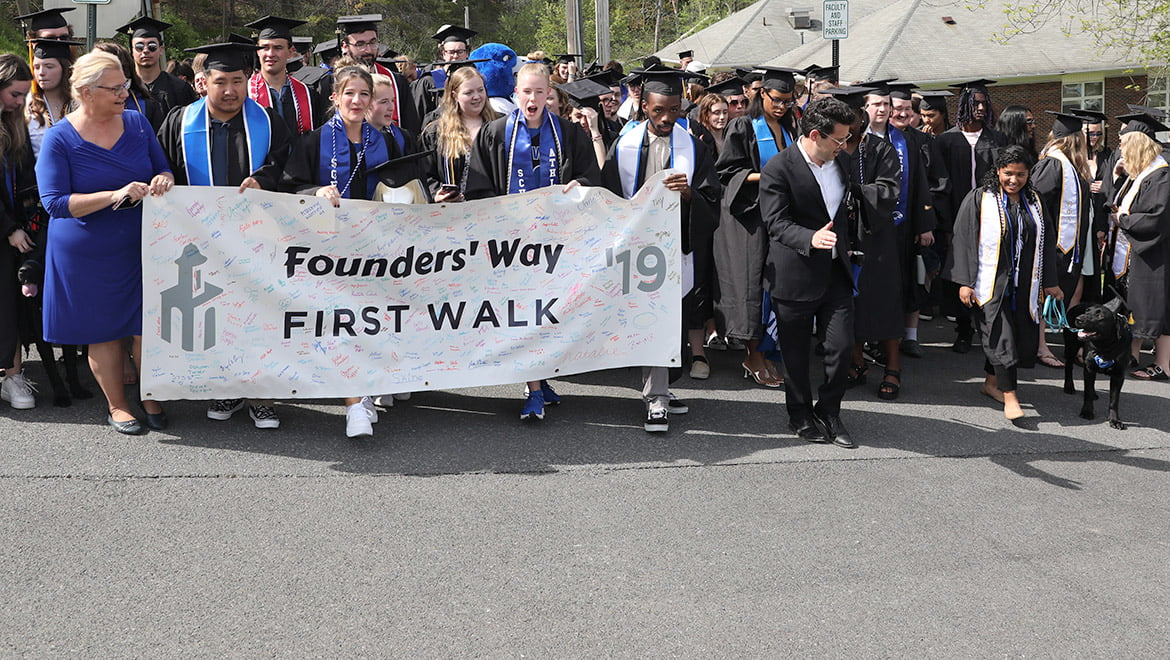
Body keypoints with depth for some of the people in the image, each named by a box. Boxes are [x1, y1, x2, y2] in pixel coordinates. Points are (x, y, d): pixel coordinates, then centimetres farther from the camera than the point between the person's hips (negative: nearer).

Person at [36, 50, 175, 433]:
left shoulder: (137, 123, 0)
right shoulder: (60, 139, -12)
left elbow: (163, 167, 9)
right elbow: (53, 201, -17)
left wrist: (164, 179, -17)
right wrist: (114, 195, -28)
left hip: (140, 246, 3)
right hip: (88, 255, -3)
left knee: (147, 326, 3)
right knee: (102, 331, 8)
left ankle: (151, 399, 22)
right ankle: (117, 406, 25)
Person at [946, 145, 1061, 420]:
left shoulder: (1033, 202, 11)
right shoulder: (979, 199, -4)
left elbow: (1044, 243, 16)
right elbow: (964, 240, -7)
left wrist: (1050, 282, 14)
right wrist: (965, 282, -13)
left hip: (1024, 284, 5)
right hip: (991, 281, -5)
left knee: (1021, 335, 8)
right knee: (1001, 335, -11)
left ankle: (991, 382, 26)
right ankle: (1010, 396, -8)